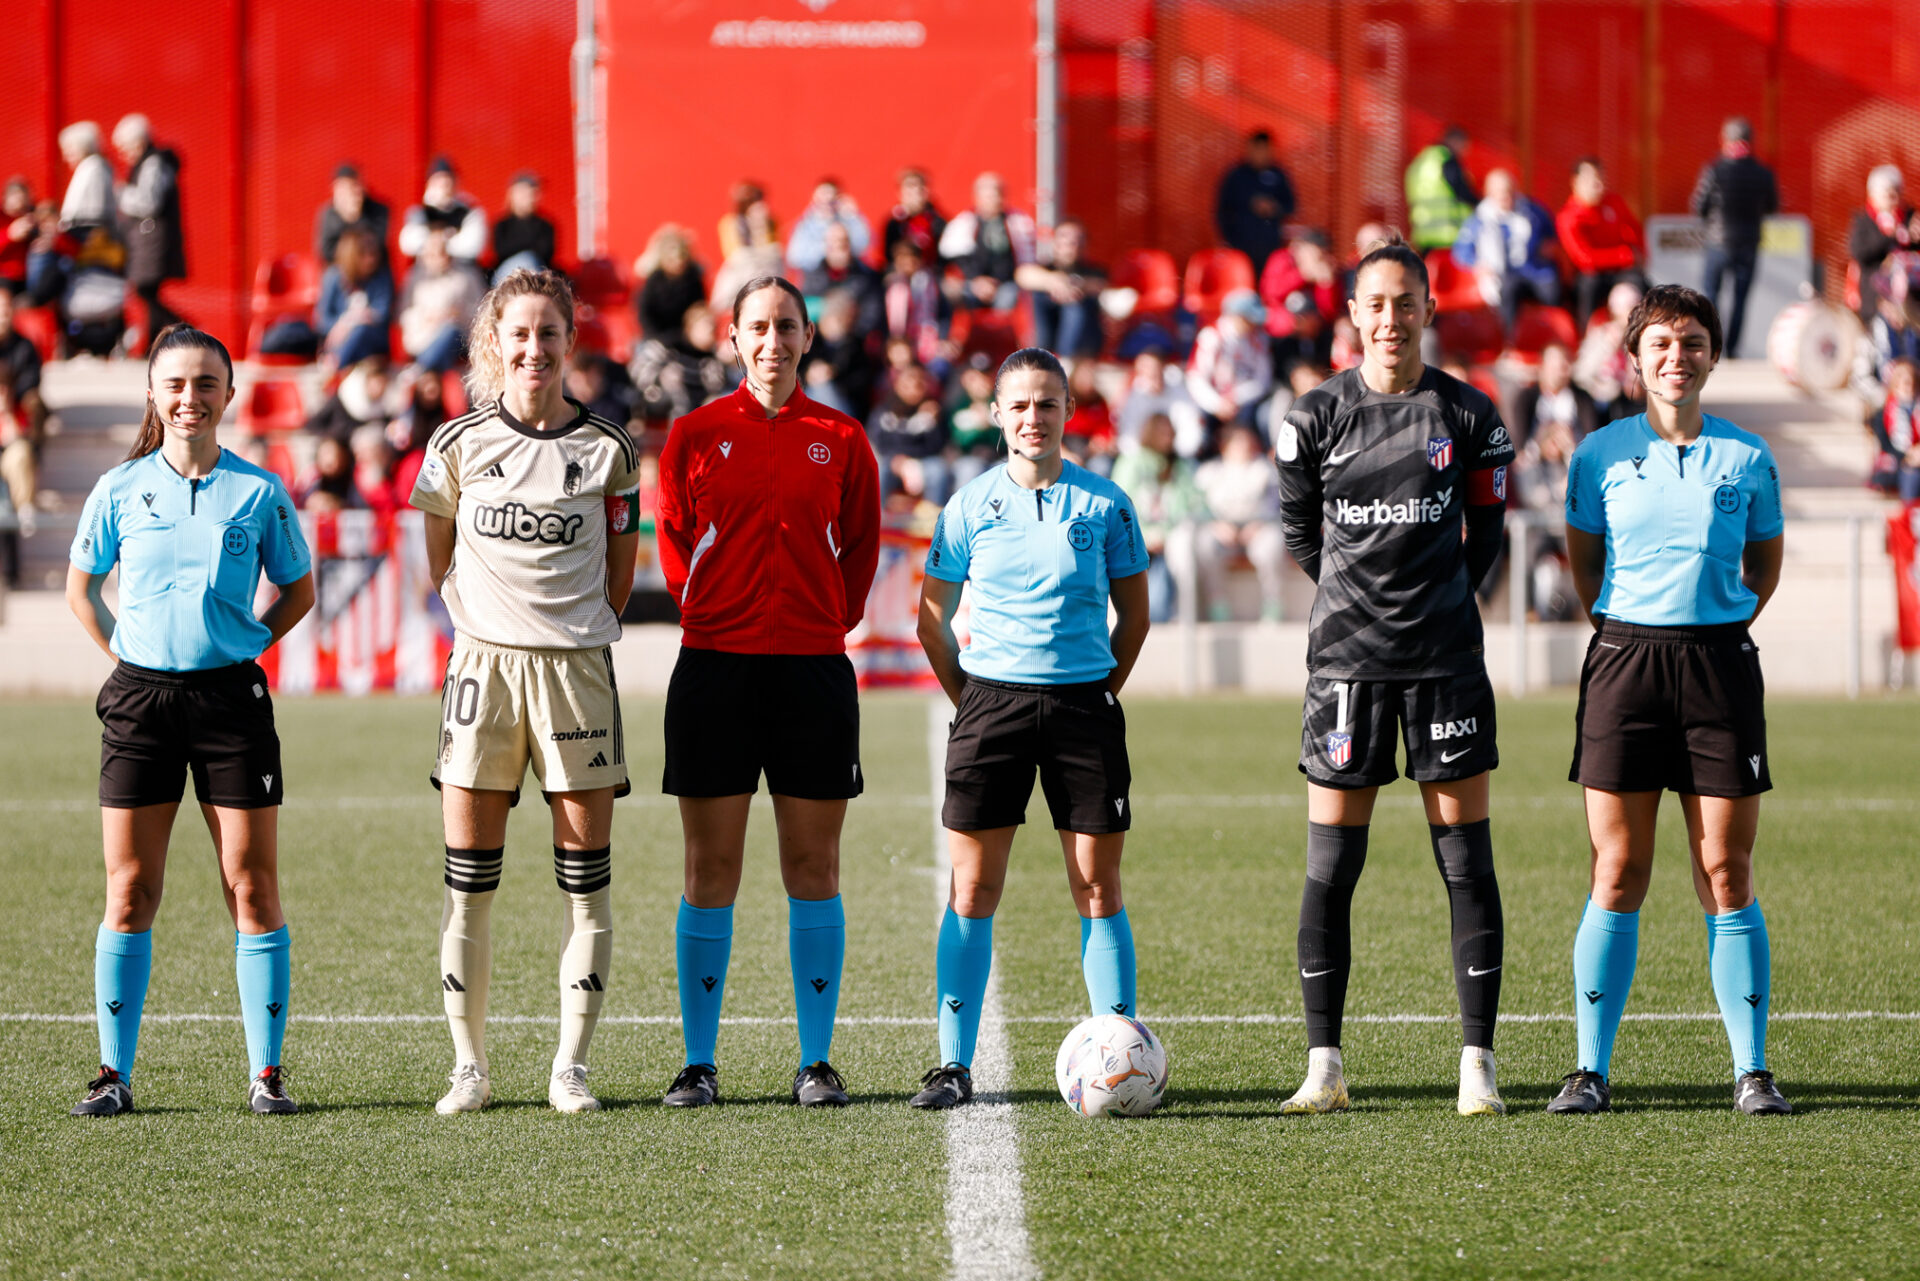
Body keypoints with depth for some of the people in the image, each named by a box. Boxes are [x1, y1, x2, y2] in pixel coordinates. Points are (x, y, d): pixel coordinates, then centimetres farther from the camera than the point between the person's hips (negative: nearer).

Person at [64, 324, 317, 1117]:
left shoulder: (259, 493, 1)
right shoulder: (120, 490, 3)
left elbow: (298, 591, 13)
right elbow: (80, 590, 15)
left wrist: (245, 644, 3)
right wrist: (126, 654, 6)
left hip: (231, 696, -1)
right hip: (140, 696, 1)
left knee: (253, 888, -1)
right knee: (130, 890, 1)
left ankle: (266, 1073, 4)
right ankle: (114, 1073, 6)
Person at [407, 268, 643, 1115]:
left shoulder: (608, 450, 2)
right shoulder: (459, 445, 4)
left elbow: (619, 576, 11)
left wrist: (578, 633, 6)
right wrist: (479, 622, 10)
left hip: (578, 668, 0)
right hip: (484, 663, 0)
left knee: (585, 875, 0)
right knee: (469, 877, 0)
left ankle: (570, 1067, 6)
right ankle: (469, 1065, 8)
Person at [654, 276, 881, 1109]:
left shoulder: (840, 440, 5)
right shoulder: (695, 435, 4)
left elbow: (860, 550, 13)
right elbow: (673, 543, 11)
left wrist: (829, 621, 7)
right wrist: (712, 610, 6)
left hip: (813, 666, 1)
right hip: (716, 664, -1)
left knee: (813, 869, 2)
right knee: (710, 871, 0)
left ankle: (816, 1063, 7)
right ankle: (699, 1064, 5)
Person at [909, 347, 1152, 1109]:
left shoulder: (1104, 505, 3)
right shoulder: (970, 507, 3)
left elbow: (1133, 615, 12)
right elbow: (932, 620, 10)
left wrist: (1100, 695, 7)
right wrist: (969, 702, 5)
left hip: (1083, 701, 0)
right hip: (991, 698, 0)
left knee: (1097, 888, 1)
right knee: (971, 888, -1)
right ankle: (953, 1065, 2)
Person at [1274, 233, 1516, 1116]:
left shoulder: (1467, 415, 2)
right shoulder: (1316, 417, 1)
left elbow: (1484, 531, 12)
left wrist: (1438, 601, 10)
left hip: (1445, 660, 0)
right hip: (1346, 661, 0)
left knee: (1467, 864, -2)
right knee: (1329, 868, -1)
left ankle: (1477, 1066, 2)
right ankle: (1324, 1067, 6)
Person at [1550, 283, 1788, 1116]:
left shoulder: (1746, 458, 4)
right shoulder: (1601, 454, 3)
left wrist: (1724, 623, 8)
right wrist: (1619, 624, 8)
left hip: (1720, 664, 0)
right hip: (1624, 664, 0)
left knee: (1727, 876, 0)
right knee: (1617, 876, -1)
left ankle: (1752, 1070, 5)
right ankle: (1591, 1069, 4)